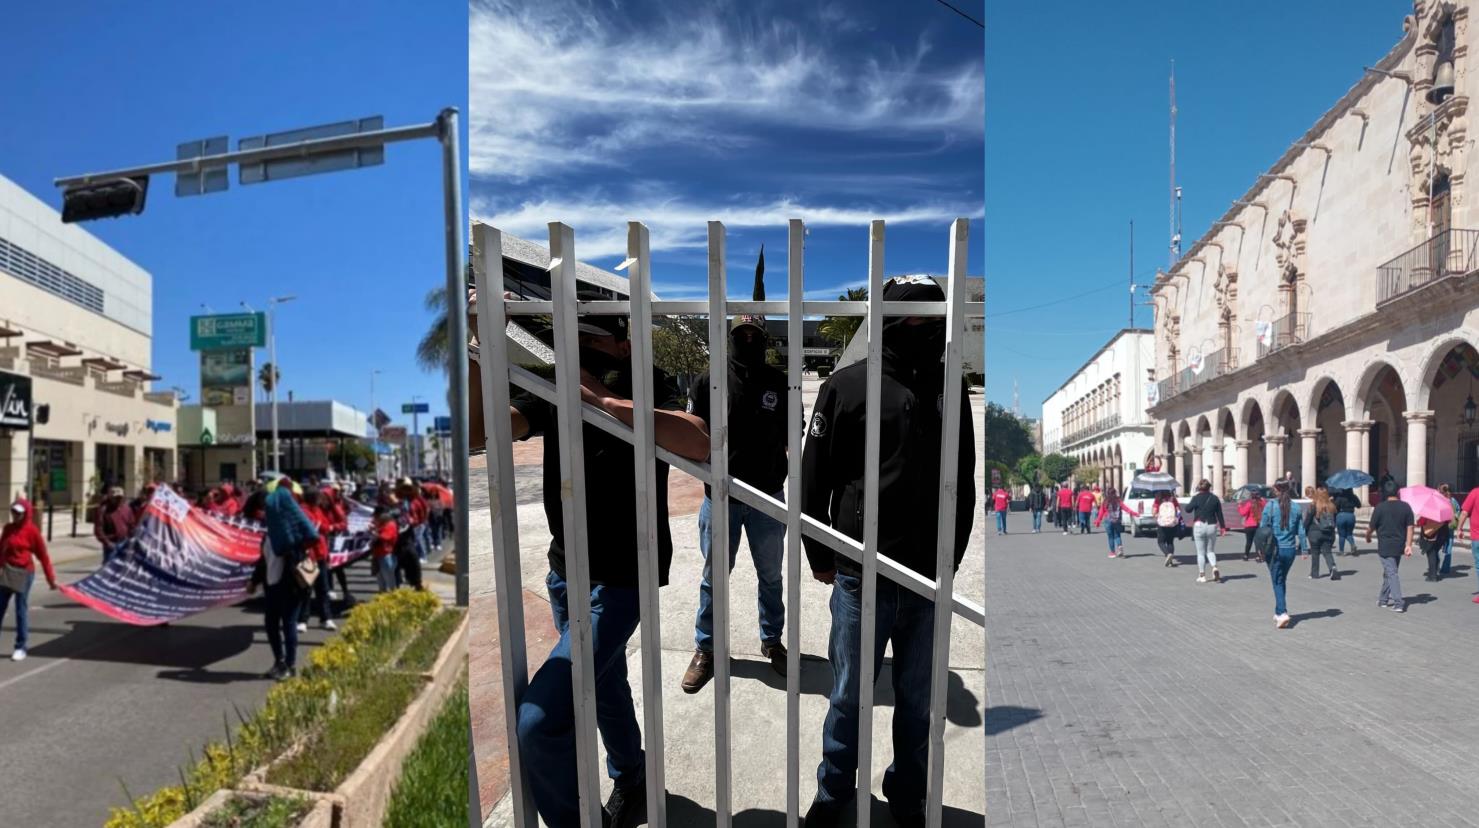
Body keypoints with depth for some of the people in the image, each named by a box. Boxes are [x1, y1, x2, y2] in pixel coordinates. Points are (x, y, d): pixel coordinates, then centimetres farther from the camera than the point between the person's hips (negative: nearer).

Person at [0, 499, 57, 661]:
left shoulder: (32, 530, -9)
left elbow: (43, 555, -7)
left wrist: (50, 578, -6)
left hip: (23, 574, -6)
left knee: (21, 610, 1)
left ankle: (20, 648, 10)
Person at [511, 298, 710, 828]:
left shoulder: (649, 393, -14)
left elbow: (699, 445, -35)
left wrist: (603, 400, -36)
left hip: (622, 579, -7)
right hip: (565, 572, 7)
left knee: (539, 719, -17)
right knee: (604, 685, 26)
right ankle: (630, 782, 51)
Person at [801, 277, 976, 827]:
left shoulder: (950, 389, 6)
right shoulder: (848, 385, -4)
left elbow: (963, 484, 13)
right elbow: (814, 479, 0)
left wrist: (953, 557, 12)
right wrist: (819, 557, 2)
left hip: (929, 580, 3)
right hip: (862, 576, -2)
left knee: (917, 702, 14)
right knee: (848, 698, 10)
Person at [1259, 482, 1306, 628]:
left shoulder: (1271, 507, -9)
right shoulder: (1296, 507, 1)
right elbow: (1301, 531, 4)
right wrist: (1303, 548, 11)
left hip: (1275, 550, -4)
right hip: (1290, 549, 4)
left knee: (1277, 582, 1)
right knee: (1282, 581, 18)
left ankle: (1282, 613, -14)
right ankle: (1279, 612, 25)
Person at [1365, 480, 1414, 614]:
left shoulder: (1380, 507, -12)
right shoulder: (1406, 507, 1)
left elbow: (1371, 527, -6)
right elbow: (1410, 527, -2)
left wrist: (1367, 536, 14)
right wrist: (1408, 545, -2)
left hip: (1385, 547, -5)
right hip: (1399, 547, 5)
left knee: (1391, 573, -3)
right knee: (1389, 572, 19)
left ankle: (1398, 603, -11)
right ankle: (1383, 599, 29)